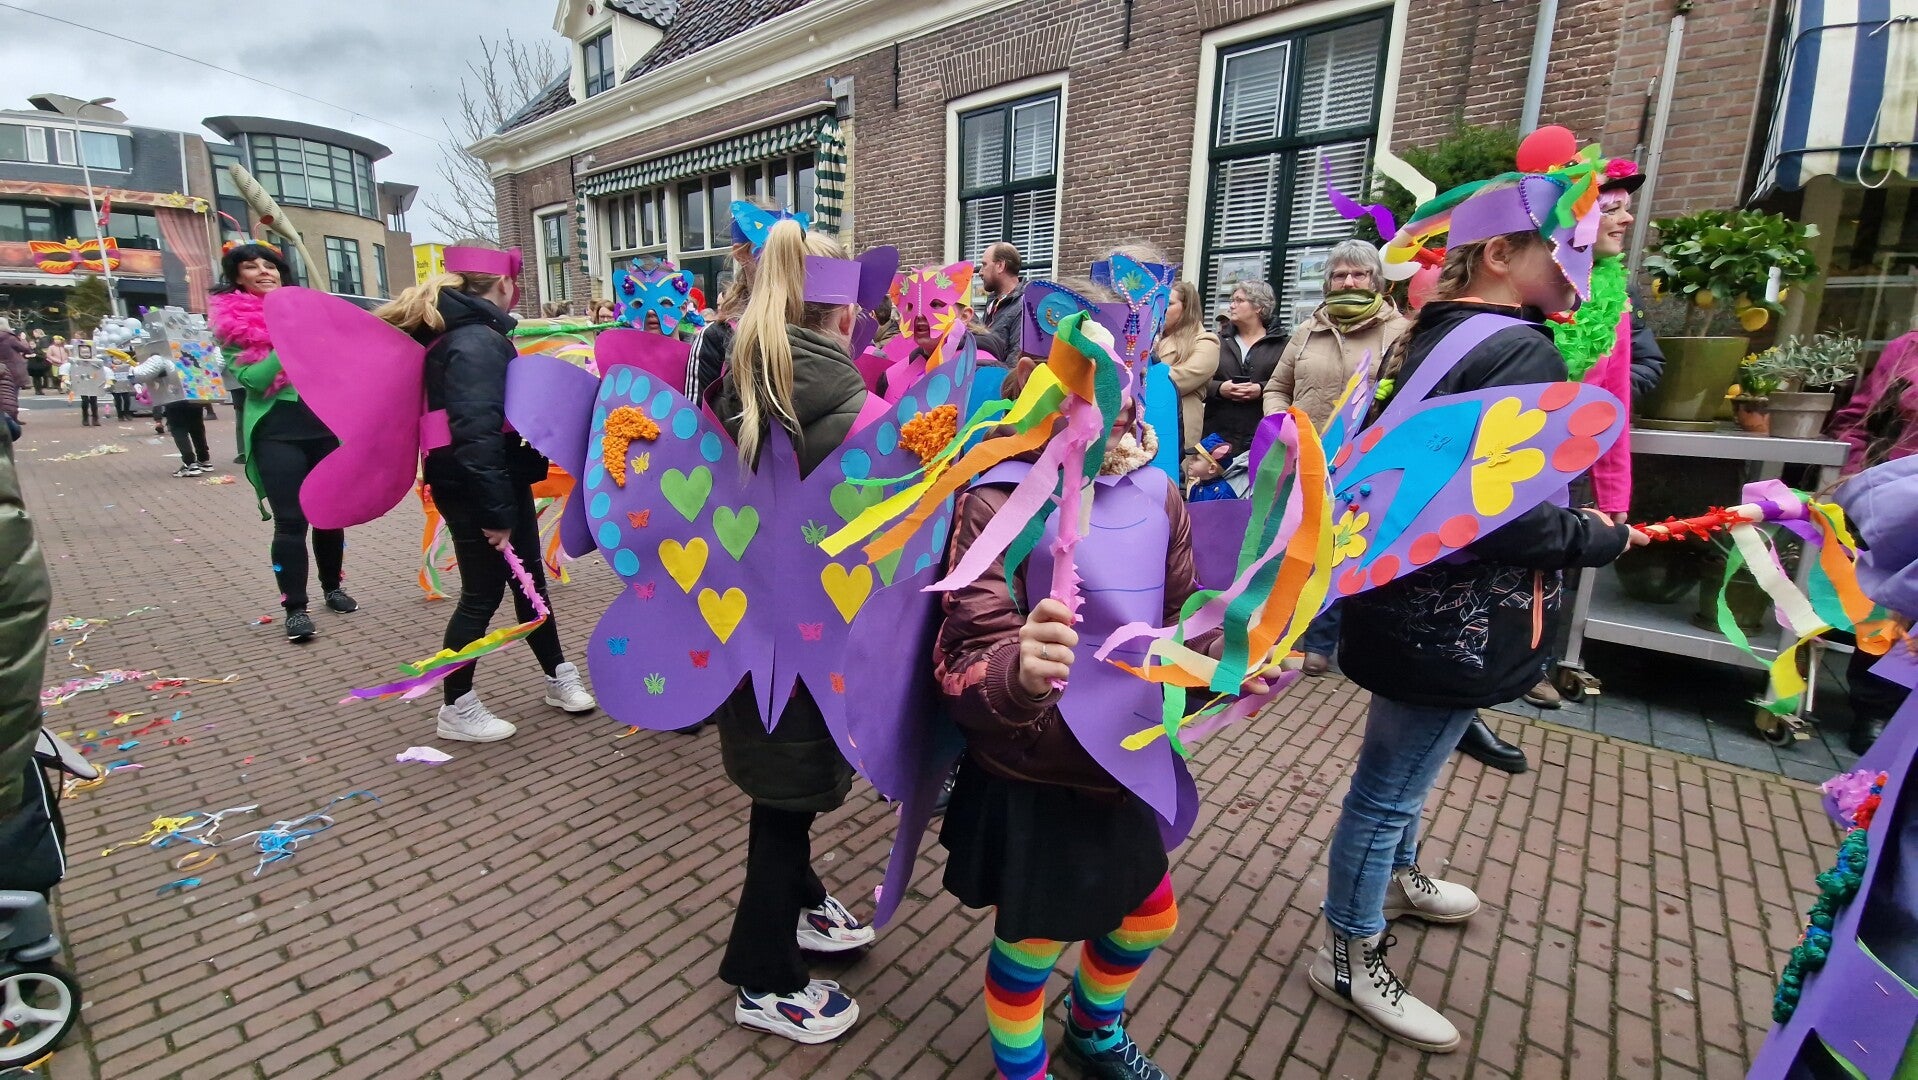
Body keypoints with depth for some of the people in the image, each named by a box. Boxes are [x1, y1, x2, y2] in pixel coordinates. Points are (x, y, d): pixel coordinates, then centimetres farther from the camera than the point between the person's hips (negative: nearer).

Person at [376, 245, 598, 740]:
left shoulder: (461, 332, 11)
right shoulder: (476, 342, -21)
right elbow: (477, 434, -28)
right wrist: (495, 513, -26)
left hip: (502, 478, 10)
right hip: (476, 489, -10)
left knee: (528, 579, 17)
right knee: (484, 593, 2)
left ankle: (558, 676, 31)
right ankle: (456, 708, 19)